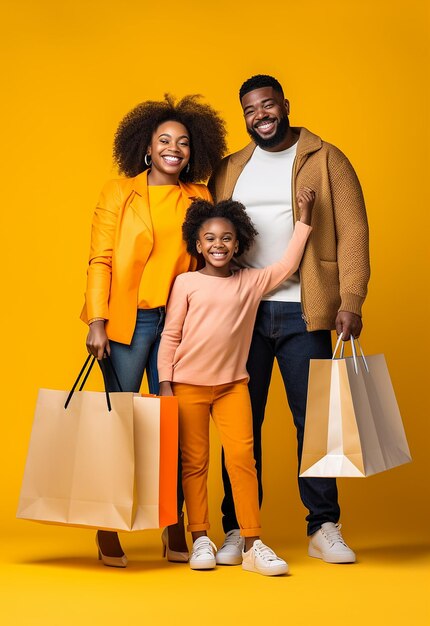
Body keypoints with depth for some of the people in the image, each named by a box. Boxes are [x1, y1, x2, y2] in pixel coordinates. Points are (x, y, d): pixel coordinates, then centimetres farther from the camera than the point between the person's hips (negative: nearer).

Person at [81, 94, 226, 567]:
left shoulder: (200, 201, 10)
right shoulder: (118, 193, 2)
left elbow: (207, 268, 12)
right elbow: (100, 260, -2)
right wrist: (97, 322, -11)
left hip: (178, 324, 3)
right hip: (127, 322, -2)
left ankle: (175, 530, 12)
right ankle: (108, 530, 9)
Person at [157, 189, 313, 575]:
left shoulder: (251, 283, 7)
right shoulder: (186, 283, 0)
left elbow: (288, 266, 8)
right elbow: (170, 336, 0)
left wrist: (304, 219, 5)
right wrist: (165, 383, -5)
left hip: (233, 385, 1)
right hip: (188, 385, -1)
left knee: (242, 456, -8)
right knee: (194, 462, 4)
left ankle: (253, 544, -5)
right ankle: (201, 540, 12)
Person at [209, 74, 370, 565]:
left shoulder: (326, 160, 6)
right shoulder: (228, 170, 15)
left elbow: (352, 232, -1)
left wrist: (351, 300, -11)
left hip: (303, 313, -2)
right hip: (240, 312, 2)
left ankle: (324, 529, 10)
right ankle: (237, 531, 10)